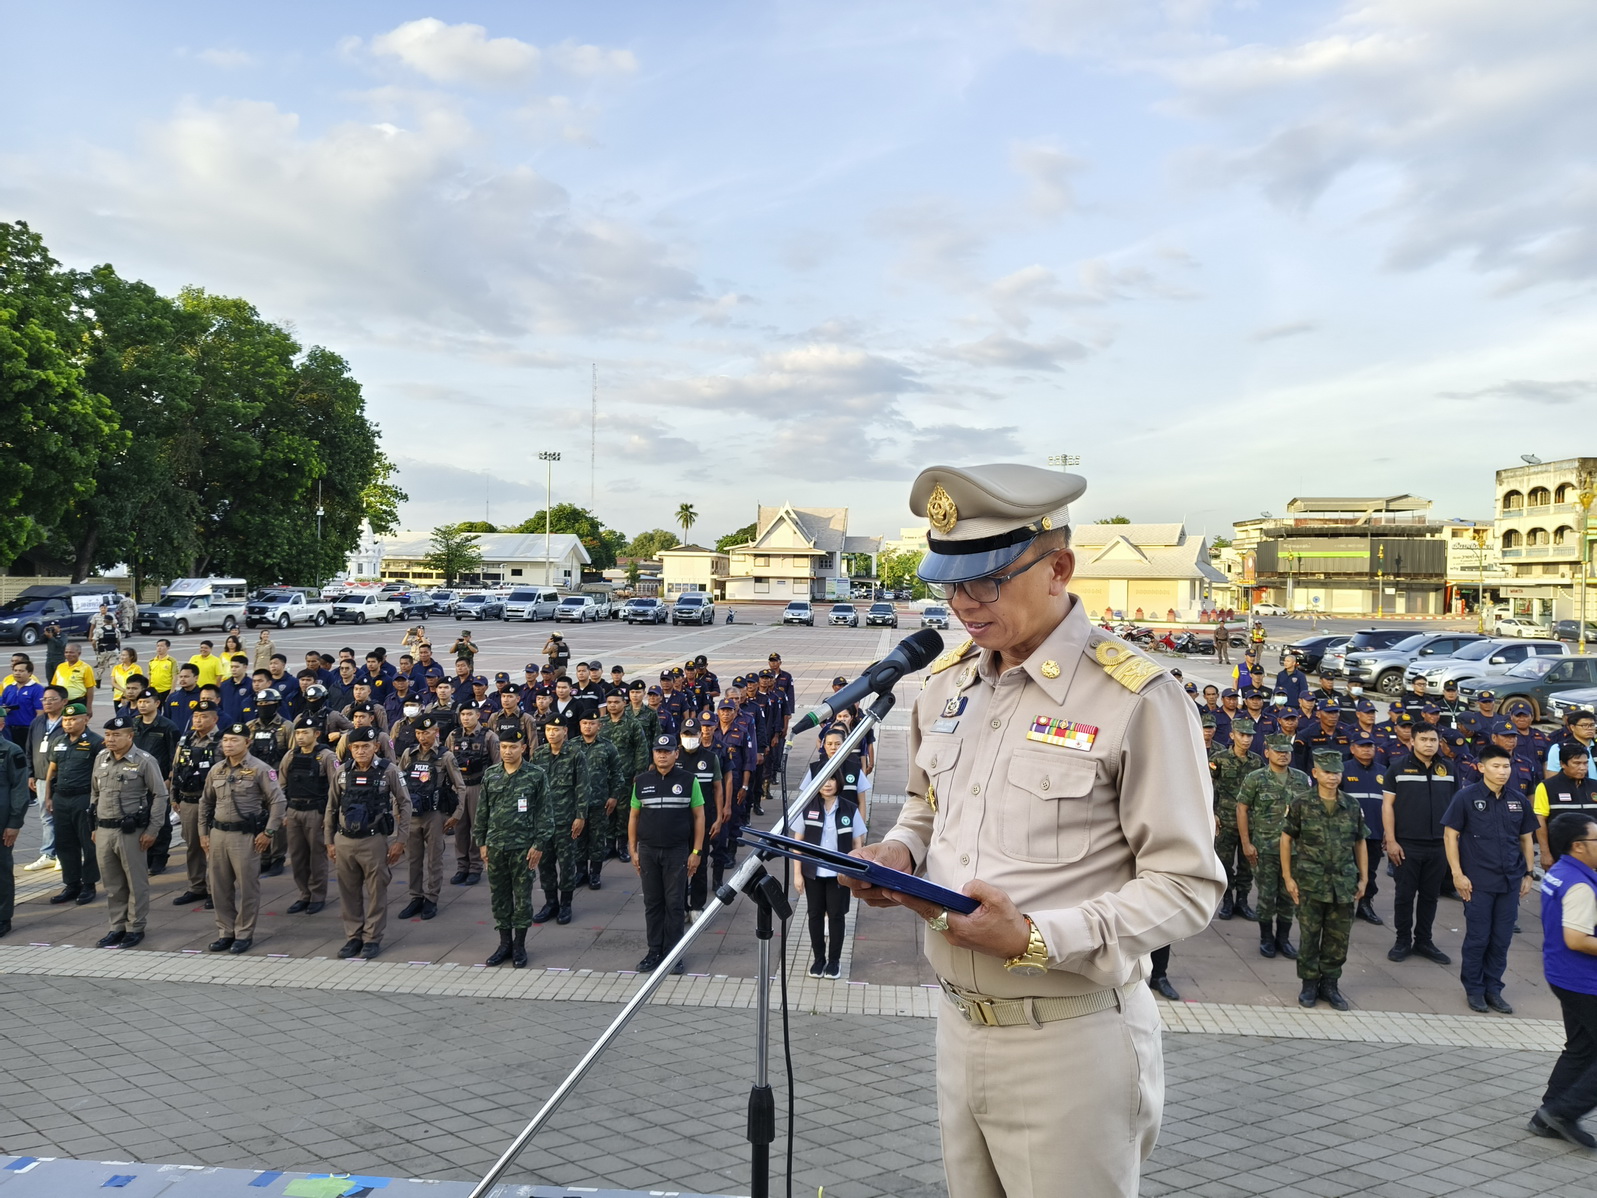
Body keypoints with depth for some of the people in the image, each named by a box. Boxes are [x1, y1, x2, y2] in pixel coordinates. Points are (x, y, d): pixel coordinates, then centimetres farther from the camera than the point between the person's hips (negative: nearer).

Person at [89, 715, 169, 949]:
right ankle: (117, 926, 25)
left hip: (131, 831, -6)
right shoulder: (101, 759, 8)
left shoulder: (145, 761, -10)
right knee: (112, 883, 14)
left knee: (136, 882, 3)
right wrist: (94, 826, 15)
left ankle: (136, 928, 13)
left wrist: (152, 830, -11)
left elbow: (160, 795, -9)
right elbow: (94, 793, 18)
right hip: (104, 831, 6)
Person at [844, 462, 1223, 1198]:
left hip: (1070, 1045, -6)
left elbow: (1188, 885, -15)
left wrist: (1036, 939, -25)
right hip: (959, 1028, 6)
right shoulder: (945, 682, 5)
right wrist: (899, 853, -3)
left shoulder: (1135, 699, -16)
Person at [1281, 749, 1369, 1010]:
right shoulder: (1301, 804, -3)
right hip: (1310, 883, -2)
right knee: (1309, 936, 4)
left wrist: (1363, 879, 9)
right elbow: (1286, 839, 2)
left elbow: (1361, 843, 13)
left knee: (1339, 939, 8)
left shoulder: (1353, 806, 5)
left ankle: (1330, 984, 22)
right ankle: (1309, 984, 17)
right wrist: (1288, 877, -1)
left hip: (1344, 885, 2)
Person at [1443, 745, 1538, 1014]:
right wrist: (1457, 874, -10)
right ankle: (1474, 989, 18)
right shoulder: (1466, 798, -6)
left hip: (1510, 881, 4)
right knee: (1478, 938, 4)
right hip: (1478, 882, -4)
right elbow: (1450, 835, -5)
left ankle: (1493, 989, 23)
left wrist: (1528, 873, 10)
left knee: (1502, 939, 9)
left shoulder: (1519, 801, 5)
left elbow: (1526, 838, 14)